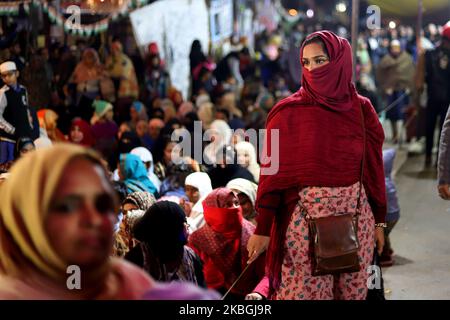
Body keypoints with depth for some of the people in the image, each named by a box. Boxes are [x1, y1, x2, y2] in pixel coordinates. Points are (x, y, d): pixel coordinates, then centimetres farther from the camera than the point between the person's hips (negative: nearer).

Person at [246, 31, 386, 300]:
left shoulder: (361, 109, 3)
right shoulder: (288, 112, -6)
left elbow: (373, 168, 8)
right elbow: (271, 171, -6)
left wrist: (379, 220, 9)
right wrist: (262, 228, -9)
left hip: (355, 214, 3)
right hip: (304, 216, -3)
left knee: (353, 290, 11)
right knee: (305, 292, 2)